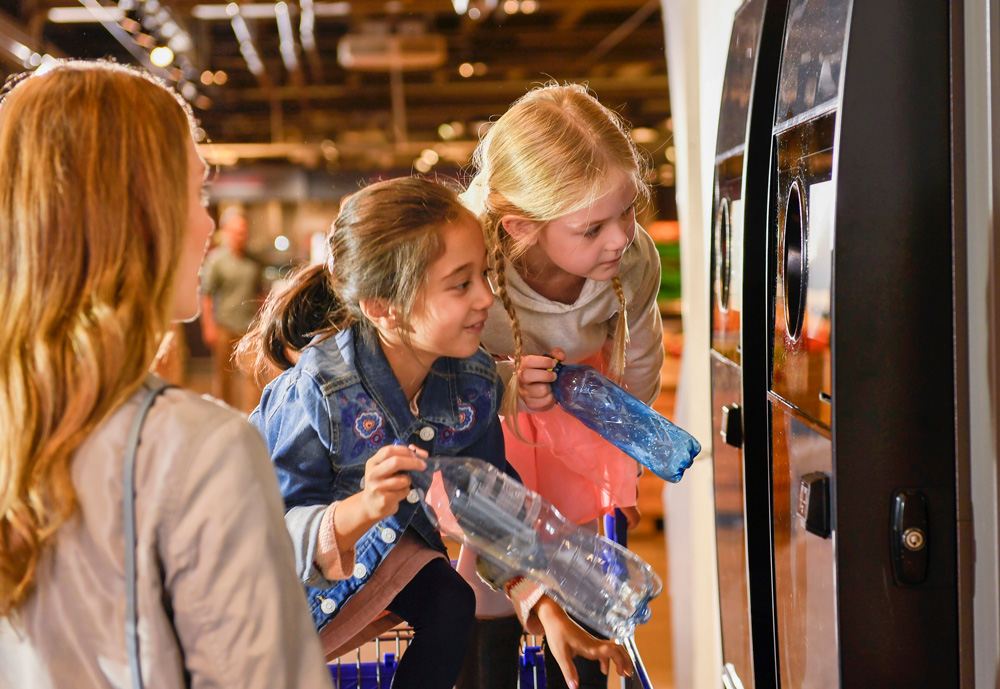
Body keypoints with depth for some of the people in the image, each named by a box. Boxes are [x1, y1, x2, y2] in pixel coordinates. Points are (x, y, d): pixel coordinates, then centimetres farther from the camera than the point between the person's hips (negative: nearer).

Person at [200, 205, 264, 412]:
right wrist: (209, 326, -10)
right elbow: (206, 295, -4)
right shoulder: (216, 258, -2)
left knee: (251, 373, -4)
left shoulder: (252, 261, 12)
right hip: (224, 326, -3)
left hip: (250, 325, 3)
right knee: (223, 374, 5)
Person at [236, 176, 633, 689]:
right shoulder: (316, 391, -38)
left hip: (380, 539, 5)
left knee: (450, 603, -12)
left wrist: (546, 609, -13)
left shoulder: (473, 382, -20)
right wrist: (360, 511, -55)